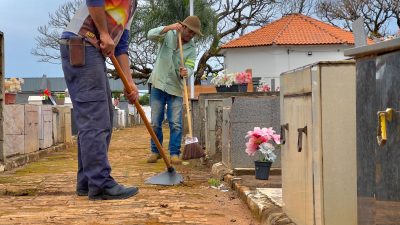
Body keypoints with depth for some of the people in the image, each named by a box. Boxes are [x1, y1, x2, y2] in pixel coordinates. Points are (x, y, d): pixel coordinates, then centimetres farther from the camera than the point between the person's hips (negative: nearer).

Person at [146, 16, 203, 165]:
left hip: (175, 88, 1)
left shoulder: (192, 49, 0)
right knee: (155, 122, 5)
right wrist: (168, 28, -31)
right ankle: (155, 151, 17)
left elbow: (190, 67, -10)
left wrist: (185, 72, -34)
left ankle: (174, 153, 5)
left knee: (176, 123, -4)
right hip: (158, 85, -1)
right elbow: (151, 35, -19)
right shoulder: (168, 35, -2)